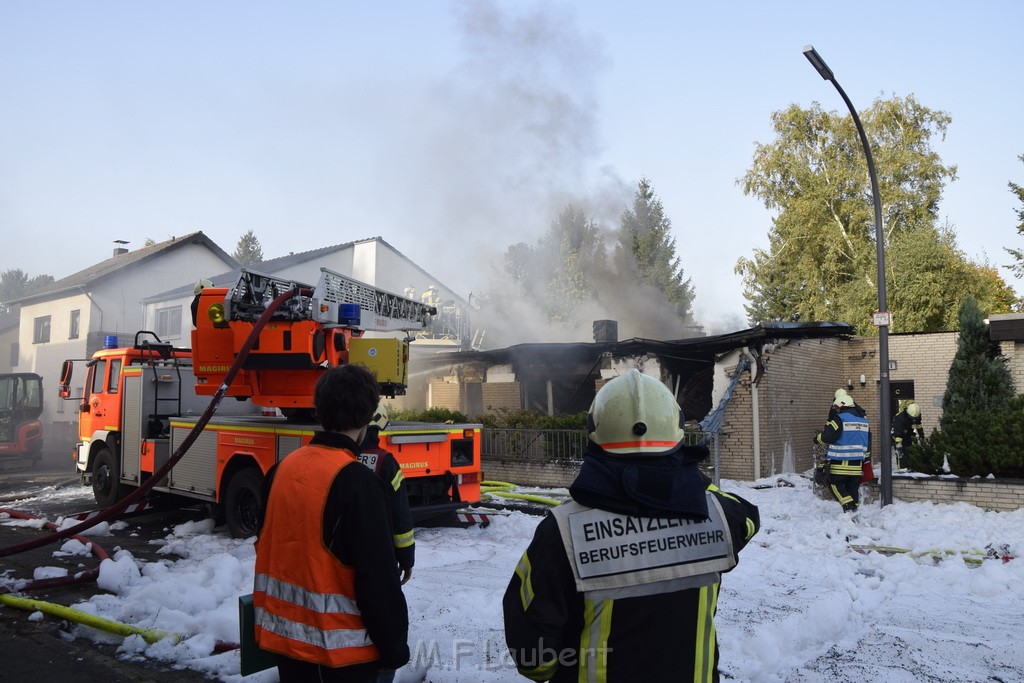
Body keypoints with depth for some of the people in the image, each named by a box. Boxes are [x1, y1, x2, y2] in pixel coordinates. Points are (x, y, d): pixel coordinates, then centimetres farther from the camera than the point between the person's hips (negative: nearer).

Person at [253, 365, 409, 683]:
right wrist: (394, 645, -9)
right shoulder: (357, 482, -21)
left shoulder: (283, 468, 0)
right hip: (339, 649, -7)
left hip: (283, 634, 7)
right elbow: (377, 576, -20)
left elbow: (266, 548, 12)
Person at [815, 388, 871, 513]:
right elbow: (868, 439, 19)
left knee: (835, 483, 2)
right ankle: (855, 508, 14)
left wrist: (817, 438, 4)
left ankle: (848, 506, -12)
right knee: (853, 485, 12)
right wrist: (866, 458, 25)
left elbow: (828, 436, -17)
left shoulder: (839, 418, -12)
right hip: (857, 462, 7)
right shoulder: (863, 418, 14)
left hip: (841, 461, -7)